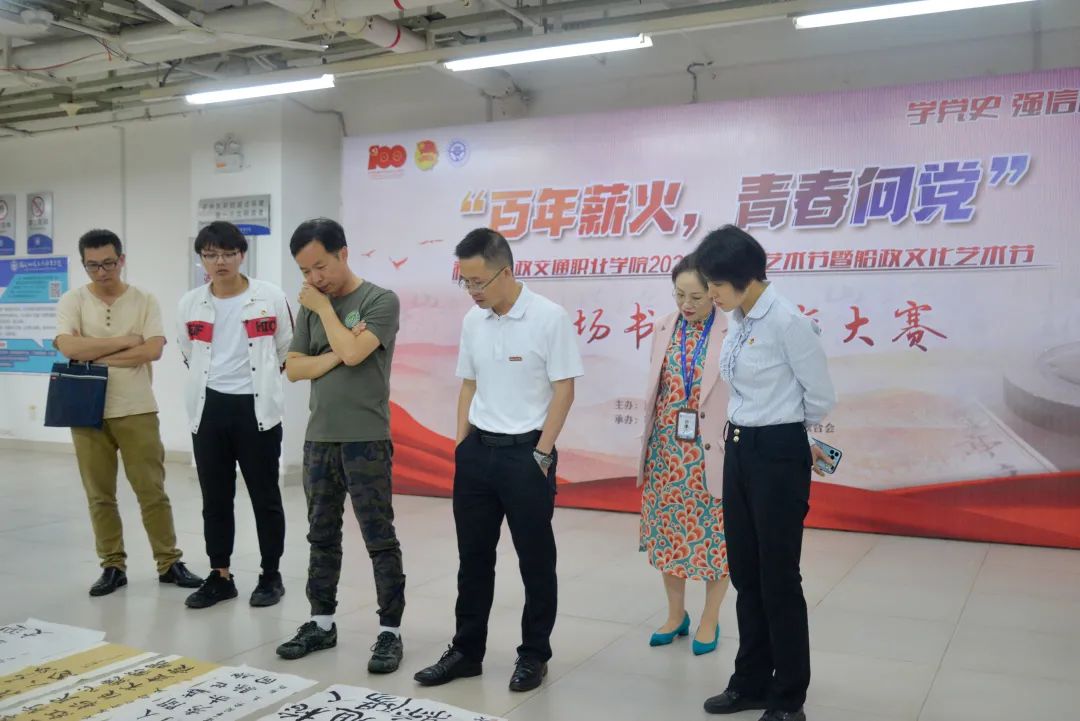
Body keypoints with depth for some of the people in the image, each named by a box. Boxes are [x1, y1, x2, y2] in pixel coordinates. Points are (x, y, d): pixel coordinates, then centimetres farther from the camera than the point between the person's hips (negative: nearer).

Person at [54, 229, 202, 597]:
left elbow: (153, 350, -13)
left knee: (152, 491, 4)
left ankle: (169, 563, 14)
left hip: (137, 411, -1)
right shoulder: (72, 301, 1)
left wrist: (96, 356, -11)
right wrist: (125, 340, -12)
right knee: (99, 495, 8)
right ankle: (112, 566, 20)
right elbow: (68, 347, -15)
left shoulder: (144, 300, 0)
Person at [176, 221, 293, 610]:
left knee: (265, 496, 5)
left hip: (256, 408, -3)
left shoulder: (271, 297, -6)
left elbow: (287, 351, 4)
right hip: (209, 409, 3)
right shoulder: (190, 304, 3)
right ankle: (220, 576, 22)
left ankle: (271, 576, 17)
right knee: (215, 498, 10)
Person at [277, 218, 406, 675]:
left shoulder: (380, 301, -6)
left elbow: (353, 353, -20)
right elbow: (293, 368, 4)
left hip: (365, 440, -6)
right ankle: (321, 623, 26)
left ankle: (390, 631, 8)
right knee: (322, 537, 14)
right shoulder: (311, 307, 10)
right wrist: (336, 354, -11)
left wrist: (325, 308, -7)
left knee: (379, 540, 0)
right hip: (319, 438, 6)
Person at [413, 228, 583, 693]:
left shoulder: (549, 318, -12)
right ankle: (466, 651, 27)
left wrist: (541, 454, -13)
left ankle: (534, 655, 23)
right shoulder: (473, 321, 5)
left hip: (526, 452, -5)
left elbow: (564, 390, -11)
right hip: (477, 450, 6)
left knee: (535, 561, 7)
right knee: (473, 557, 13)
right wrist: (461, 446, 8)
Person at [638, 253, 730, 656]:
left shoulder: (731, 334, -10)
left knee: (713, 535, 7)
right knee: (668, 532, 13)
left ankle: (710, 620, 24)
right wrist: (649, 443, 12)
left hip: (710, 452, -4)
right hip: (667, 448, 5)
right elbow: (655, 389, 11)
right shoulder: (664, 330, 5)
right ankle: (676, 613, 30)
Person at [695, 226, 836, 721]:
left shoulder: (785, 321, -18)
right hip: (739, 451, 8)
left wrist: (792, 437, 6)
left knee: (778, 577, 3)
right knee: (744, 572, 16)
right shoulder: (738, 321, 6)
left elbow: (821, 397, -10)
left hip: (777, 454, -8)